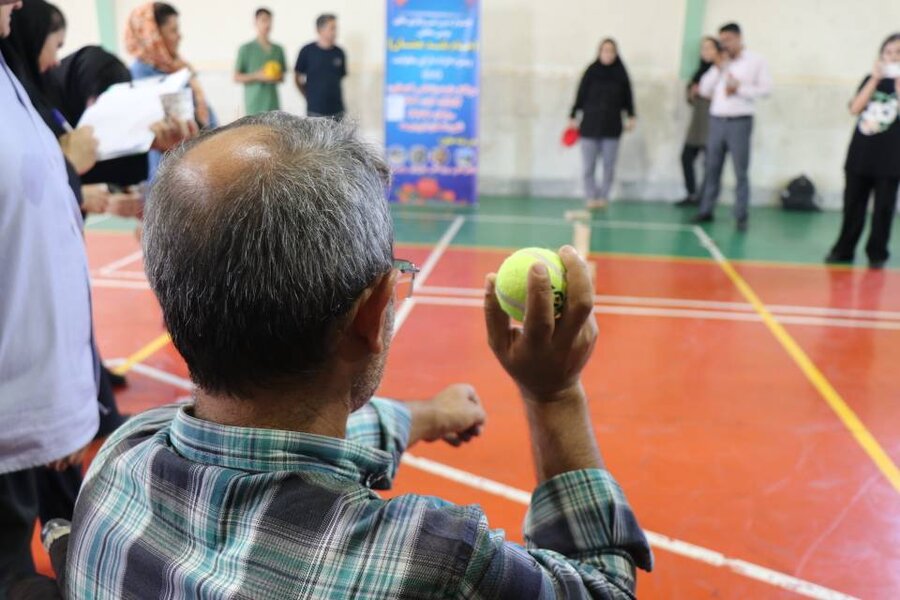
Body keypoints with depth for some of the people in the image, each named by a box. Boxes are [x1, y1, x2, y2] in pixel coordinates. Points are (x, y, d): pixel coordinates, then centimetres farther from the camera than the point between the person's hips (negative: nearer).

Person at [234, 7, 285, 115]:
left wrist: (276, 78, -4)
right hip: (254, 106, -4)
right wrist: (257, 76, -13)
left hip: (273, 105, 4)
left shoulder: (278, 50, 11)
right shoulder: (246, 49, 1)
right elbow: (237, 77, 1)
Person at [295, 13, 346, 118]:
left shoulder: (339, 53, 4)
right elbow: (297, 78, 5)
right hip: (315, 110, -3)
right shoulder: (307, 51, -3)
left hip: (337, 110, 3)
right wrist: (309, 96, 5)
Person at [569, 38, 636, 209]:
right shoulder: (591, 72, -1)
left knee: (609, 165, 5)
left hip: (612, 126, 1)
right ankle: (592, 197, 8)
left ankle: (603, 197, 17)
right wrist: (573, 117, 3)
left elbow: (628, 96, 8)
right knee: (588, 165, -3)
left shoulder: (621, 73, 2)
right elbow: (580, 95, 2)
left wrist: (631, 117, 5)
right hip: (590, 124, -1)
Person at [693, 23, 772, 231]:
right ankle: (706, 211, 14)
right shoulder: (720, 63, 15)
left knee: (741, 172, -4)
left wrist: (739, 88, -13)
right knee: (712, 169, 6)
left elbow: (766, 89, -5)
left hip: (740, 122, -4)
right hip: (716, 121, 4)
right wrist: (718, 69, -2)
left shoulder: (756, 61, 2)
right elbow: (704, 90, 9)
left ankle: (741, 216, -1)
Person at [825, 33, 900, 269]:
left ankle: (877, 254, 10)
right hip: (861, 153, 2)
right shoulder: (871, 79, 10)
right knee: (853, 204, 7)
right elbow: (855, 108, -4)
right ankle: (843, 250, 16)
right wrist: (875, 79, -8)